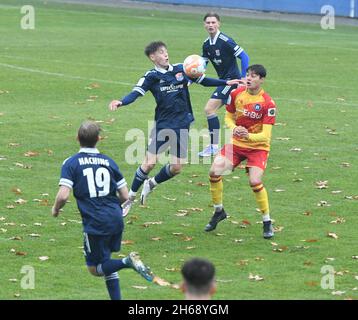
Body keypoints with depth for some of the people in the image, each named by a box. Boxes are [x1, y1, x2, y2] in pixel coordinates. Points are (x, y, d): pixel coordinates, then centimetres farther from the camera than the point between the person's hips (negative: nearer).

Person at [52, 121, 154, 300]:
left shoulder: (71, 163, -4)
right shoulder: (108, 162, 8)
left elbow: (63, 195, -15)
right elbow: (125, 196, 8)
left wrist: (56, 209, 7)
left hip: (95, 223, -5)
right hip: (116, 219, 5)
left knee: (95, 269, 6)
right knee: (106, 262, 24)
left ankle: (127, 262, -19)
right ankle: (116, 297, 15)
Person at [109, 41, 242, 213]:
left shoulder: (181, 69, 4)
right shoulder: (152, 76, -4)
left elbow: (203, 80, 14)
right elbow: (136, 93, -16)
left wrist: (226, 83, 8)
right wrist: (121, 102, -35)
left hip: (182, 125, 3)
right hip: (162, 125, -3)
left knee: (176, 167, 2)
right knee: (149, 163, -11)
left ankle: (151, 183, 30)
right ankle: (130, 198, 6)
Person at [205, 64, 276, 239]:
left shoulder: (268, 104, -18)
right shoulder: (236, 94, -5)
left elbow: (265, 135, -20)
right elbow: (229, 116, 8)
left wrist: (249, 136, -39)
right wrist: (234, 128, -15)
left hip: (258, 147, -4)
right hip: (237, 143, 4)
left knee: (255, 181, -23)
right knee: (215, 171, -14)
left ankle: (267, 222, -4)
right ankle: (218, 211, 9)